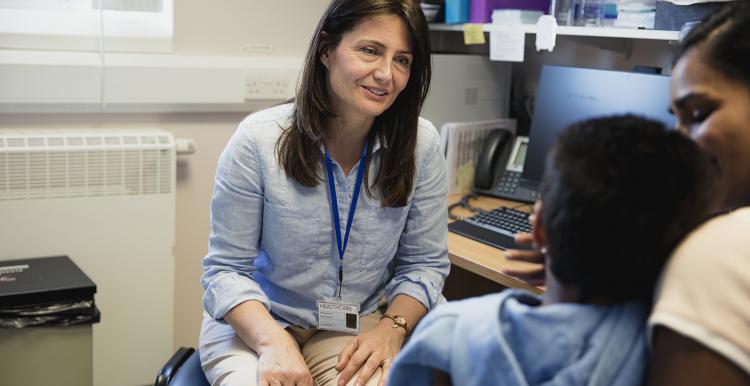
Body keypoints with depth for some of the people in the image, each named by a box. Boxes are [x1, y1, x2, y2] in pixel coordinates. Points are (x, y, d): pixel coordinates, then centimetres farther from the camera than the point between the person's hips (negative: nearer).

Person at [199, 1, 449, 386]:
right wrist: (274, 342, -26)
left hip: (360, 324, 2)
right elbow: (226, 269, -11)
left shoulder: (422, 144, -9)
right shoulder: (258, 140, -15)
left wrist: (391, 328, -17)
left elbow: (424, 263, 0)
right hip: (255, 322, -1)